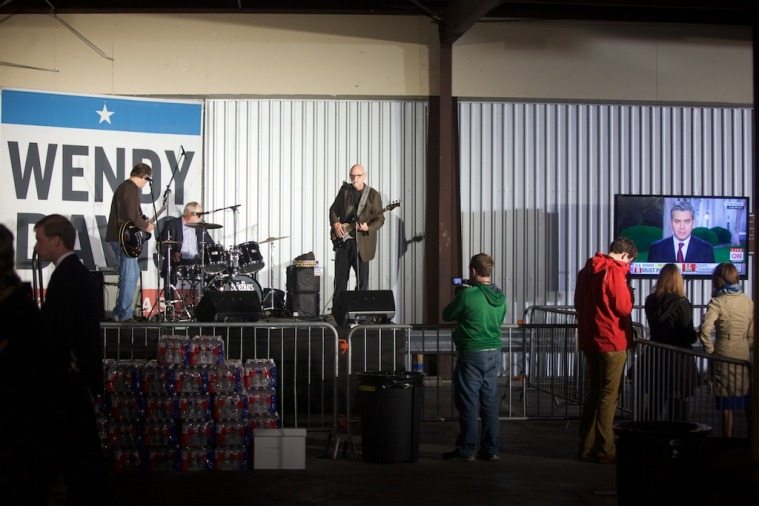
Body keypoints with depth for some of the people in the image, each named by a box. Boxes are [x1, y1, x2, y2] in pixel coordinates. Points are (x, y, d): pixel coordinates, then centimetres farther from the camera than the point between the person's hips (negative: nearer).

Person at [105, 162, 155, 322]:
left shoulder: (124, 186, 20)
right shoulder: (131, 189, -14)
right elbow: (132, 216, -22)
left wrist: (143, 221, 17)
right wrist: (146, 226, -7)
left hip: (117, 237, 11)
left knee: (132, 273, 16)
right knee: (129, 276, -8)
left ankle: (119, 312, 19)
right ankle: (125, 315, -6)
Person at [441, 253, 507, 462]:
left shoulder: (467, 294, -14)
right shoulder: (500, 296, 5)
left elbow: (447, 315, -2)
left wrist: (457, 299, 17)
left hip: (471, 354, -6)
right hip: (494, 352, 6)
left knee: (468, 402, 1)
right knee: (490, 402, 10)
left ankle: (466, 449, 6)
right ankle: (490, 449, 14)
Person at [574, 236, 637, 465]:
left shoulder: (586, 270, 12)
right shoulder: (615, 271, -14)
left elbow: (578, 303, 18)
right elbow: (624, 307, -14)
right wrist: (628, 291, 2)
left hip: (589, 340, 8)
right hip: (612, 342, -8)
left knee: (592, 393, 14)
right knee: (608, 396, -3)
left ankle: (587, 447, 18)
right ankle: (605, 450, -1)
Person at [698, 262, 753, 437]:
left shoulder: (718, 302, -10)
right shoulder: (748, 301, 3)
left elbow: (705, 330, -21)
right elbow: (752, 334, 6)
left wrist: (710, 350, -8)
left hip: (725, 357, -4)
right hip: (745, 357, 4)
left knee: (727, 405, 4)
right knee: (748, 404, 13)